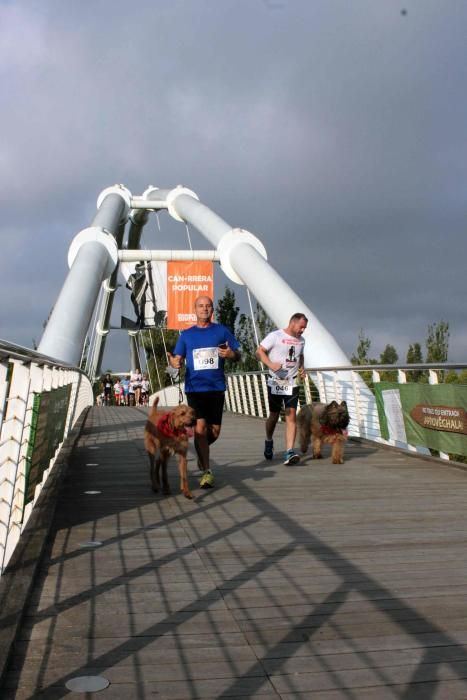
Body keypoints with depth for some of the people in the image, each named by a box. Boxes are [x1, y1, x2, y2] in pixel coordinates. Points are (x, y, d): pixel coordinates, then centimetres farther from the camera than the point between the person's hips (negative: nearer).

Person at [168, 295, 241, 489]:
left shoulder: (221, 331, 6)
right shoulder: (186, 334, 9)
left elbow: (238, 356, 7)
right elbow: (178, 359, 6)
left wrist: (231, 354, -17)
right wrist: (174, 362, -18)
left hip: (216, 388, 1)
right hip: (194, 387, -1)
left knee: (214, 431, 6)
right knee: (200, 428, -11)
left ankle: (201, 450, 38)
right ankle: (207, 472, -1)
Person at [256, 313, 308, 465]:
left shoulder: (301, 340, 9)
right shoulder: (275, 336, -8)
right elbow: (259, 351, -8)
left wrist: (302, 368, 7)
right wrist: (270, 364, -23)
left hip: (292, 384, 3)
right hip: (275, 383, -3)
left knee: (291, 415, -10)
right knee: (274, 415, 9)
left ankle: (289, 452, -14)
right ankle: (268, 442, 37)